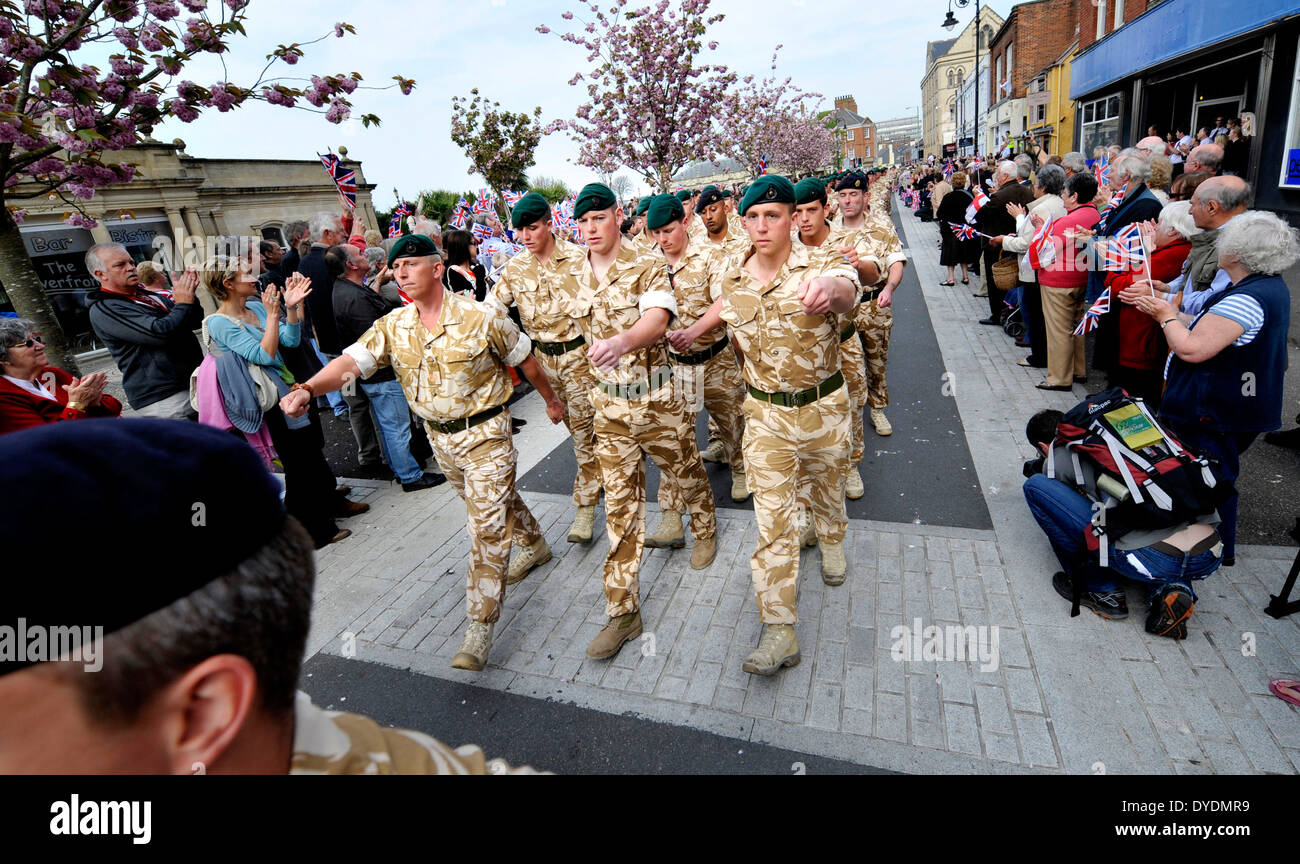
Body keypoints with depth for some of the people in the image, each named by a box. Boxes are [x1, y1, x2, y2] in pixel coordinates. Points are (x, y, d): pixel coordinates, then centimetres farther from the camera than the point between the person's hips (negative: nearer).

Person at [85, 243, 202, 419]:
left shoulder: (148, 294, 17)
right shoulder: (103, 309, -9)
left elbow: (195, 323, 17)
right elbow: (160, 333, -24)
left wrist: (189, 293, -1)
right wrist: (184, 302, -10)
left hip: (193, 383, 8)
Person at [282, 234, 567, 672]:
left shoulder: (481, 317, -15)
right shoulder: (393, 327, -2)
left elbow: (524, 359, -3)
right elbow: (350, 361, -12)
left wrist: (551, 399, 8)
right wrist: (307, 388, -31)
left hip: (485, 432, -6)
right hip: (440, 437, 6)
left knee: (487, 526, -7)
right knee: (493, 501, 24)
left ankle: (480, 628, 0)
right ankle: (535, 545, 52)